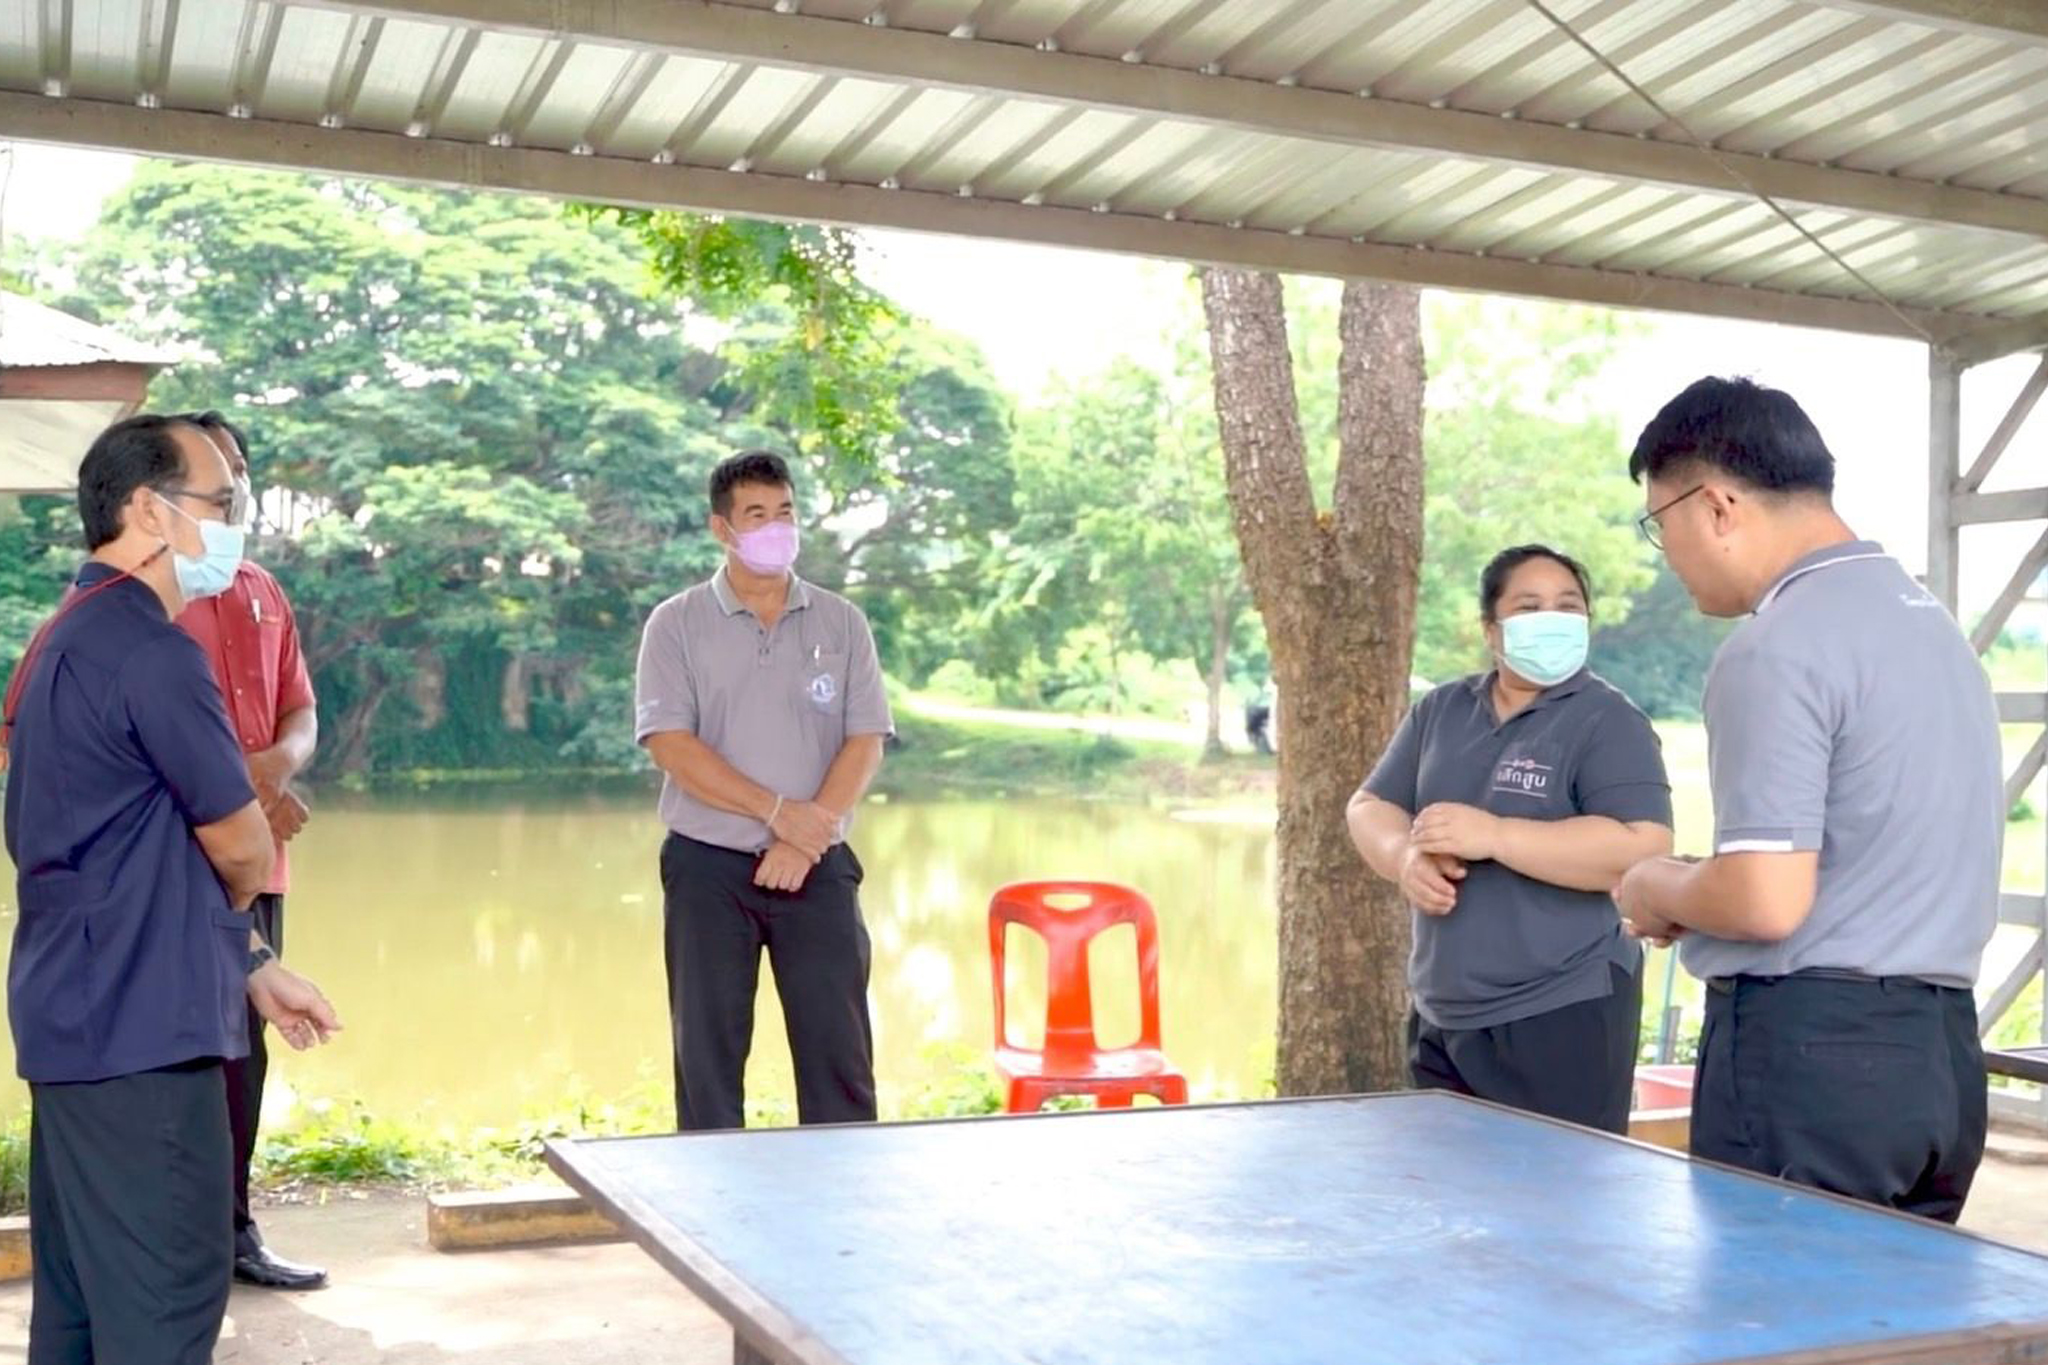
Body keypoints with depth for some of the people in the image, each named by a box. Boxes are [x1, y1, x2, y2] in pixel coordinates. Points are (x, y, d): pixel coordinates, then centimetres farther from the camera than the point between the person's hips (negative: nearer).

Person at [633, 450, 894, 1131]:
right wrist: (778, 810, -15)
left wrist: (806, 837, -12)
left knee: (838, 1047, 1)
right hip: (708, 868, -1)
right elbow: (670, 744, -9)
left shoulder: (841, 622, 7)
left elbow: (865, 741, 0)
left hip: (816, 868, 1)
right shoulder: (676, 624, 2)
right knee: (708, 1053, 4)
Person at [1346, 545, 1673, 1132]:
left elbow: (1642, 849, -20)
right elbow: (1369, 809, 12)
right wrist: (1407, 856, -11)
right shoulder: (1440, 710, 11)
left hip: (1561, 1016, -6)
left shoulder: (1607, 721, -7)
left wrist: (1493, 836, -23)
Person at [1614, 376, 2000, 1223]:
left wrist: (1657, 891, 0)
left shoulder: (1776, 647, -15)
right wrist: (1700, 893, 18)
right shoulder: (1930, 619, 14)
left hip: (1809, 1051, -9)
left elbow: (1765, 901, -20)